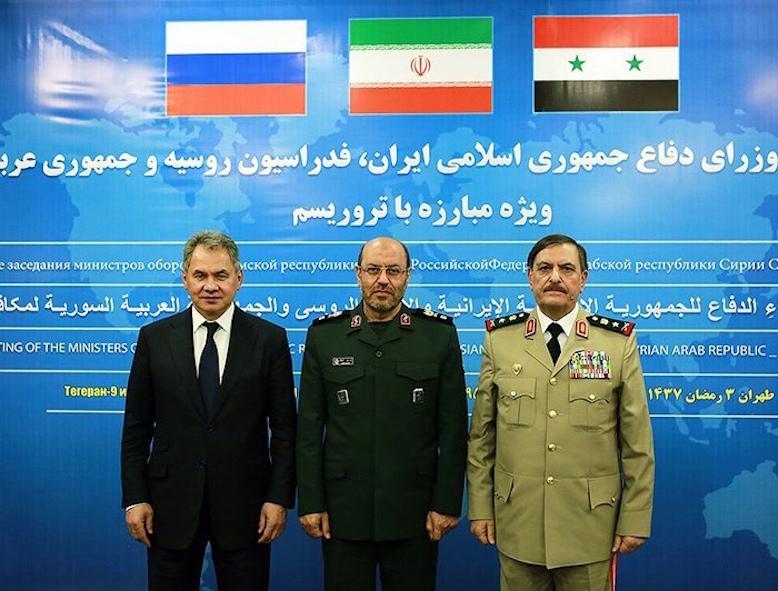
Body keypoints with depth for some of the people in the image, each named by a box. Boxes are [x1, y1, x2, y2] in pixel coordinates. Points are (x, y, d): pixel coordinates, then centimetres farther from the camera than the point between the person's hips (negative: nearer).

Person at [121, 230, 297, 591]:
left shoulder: (270, 339, -2)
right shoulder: (154, 338, 2)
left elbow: (284, 426, -1)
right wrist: (135, 497, -1)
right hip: (171, 503, 1)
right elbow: (136, 426, 4)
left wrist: (280, 497, -6)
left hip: (243, 506, -1)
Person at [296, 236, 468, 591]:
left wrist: (447, 503, -4)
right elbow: (309, 428, 2)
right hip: (343, 508, 1)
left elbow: (453, 429, 0)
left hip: (414, 512, 0)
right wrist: (310, 502, -2)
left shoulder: (440, 334, 1)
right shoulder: (324, 335, 3)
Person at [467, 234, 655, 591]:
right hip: (517, 524, 1)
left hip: (590, 526, -1)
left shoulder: (619, 342, -2)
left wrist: (636, 519, -2)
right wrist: (479, 507, 2)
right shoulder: (499, 338, 2)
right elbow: (481, 433, 4)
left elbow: (638, 442, -1)